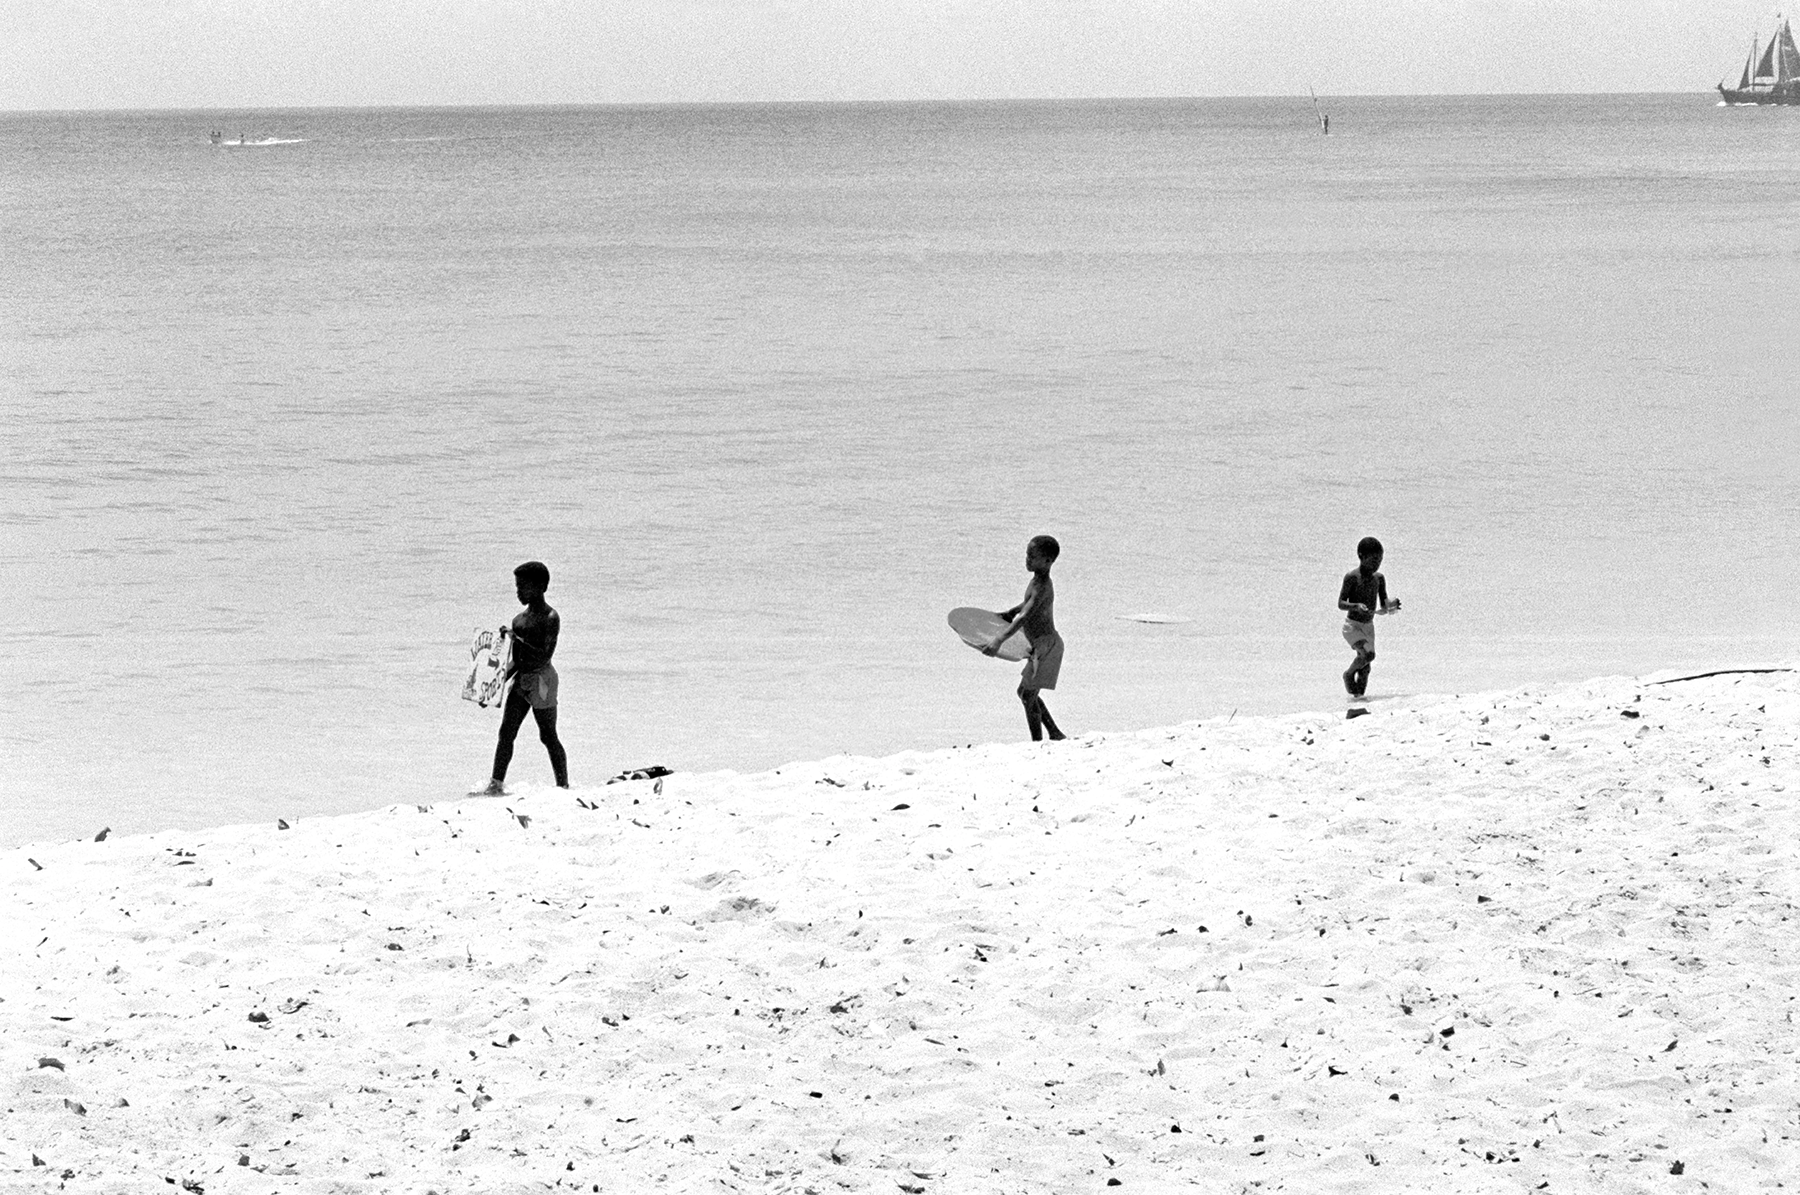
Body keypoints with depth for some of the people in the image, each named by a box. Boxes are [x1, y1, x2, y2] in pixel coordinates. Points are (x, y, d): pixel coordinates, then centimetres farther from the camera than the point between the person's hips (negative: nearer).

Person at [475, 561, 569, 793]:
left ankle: (563, 786, 10)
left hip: (541, 679, -8)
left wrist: (518, 640, -25)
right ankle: (497, 784, 8)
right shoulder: (522, 617, 11)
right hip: (521, 678, 8)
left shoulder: (550, 618, -14)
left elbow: (544, 657, -21)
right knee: (506, 733, 5)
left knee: (549, 737, 0)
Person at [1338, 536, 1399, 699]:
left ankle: (1359, 695, 20)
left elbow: (1384, 608, 6)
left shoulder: (1379, 578, 3)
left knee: (1365, 668, 6)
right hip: (1352, 626, -6)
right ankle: (1349, 674, 0)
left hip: (1368, 627, 6)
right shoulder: (1352, 577, -14)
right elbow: (1340, 604, -13)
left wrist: (1390, 606, -18)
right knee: (1368, 654, -26)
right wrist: (1356, 606, -32)